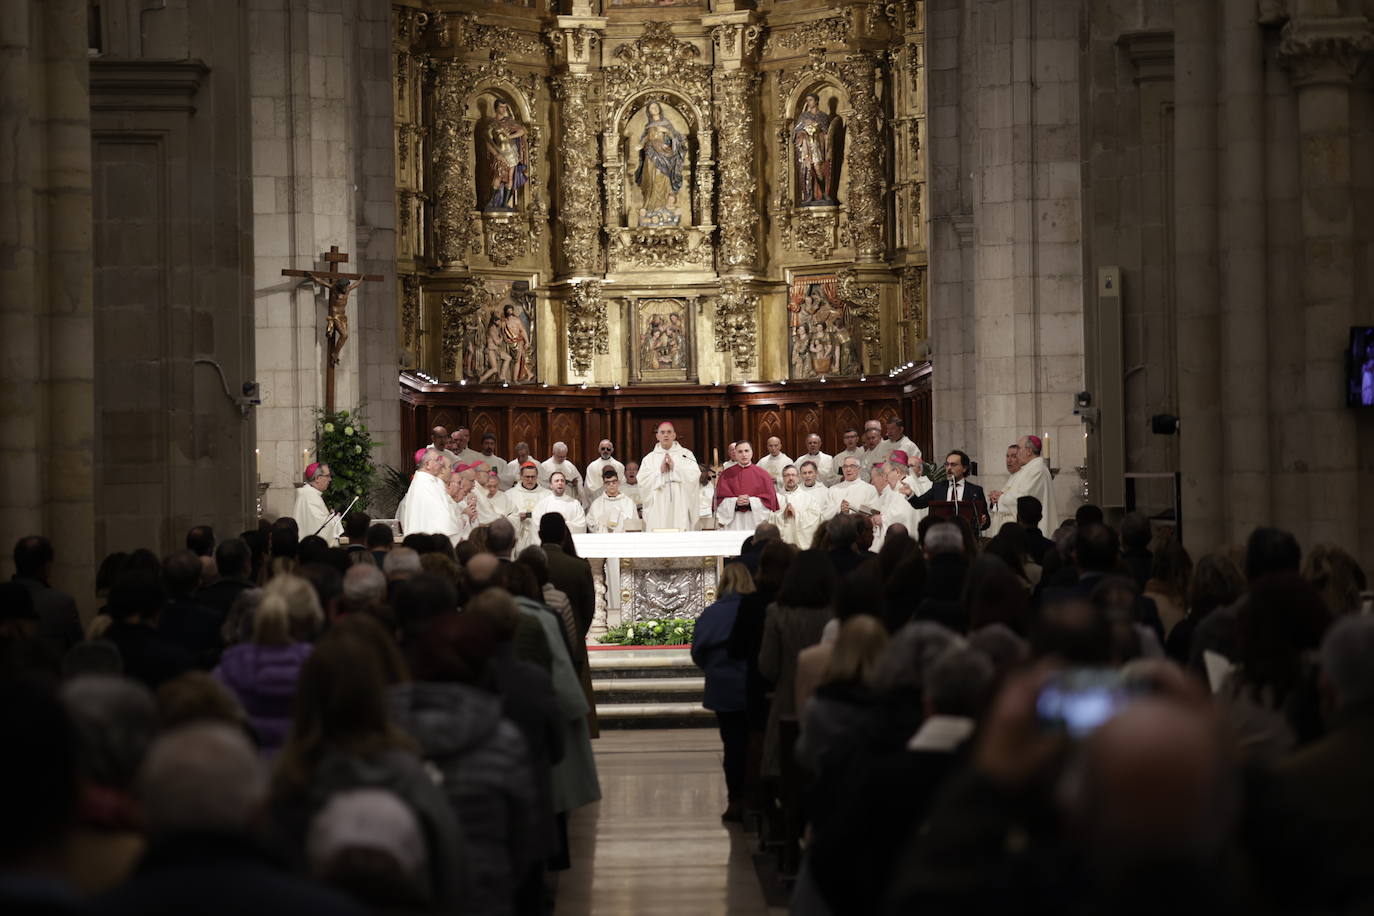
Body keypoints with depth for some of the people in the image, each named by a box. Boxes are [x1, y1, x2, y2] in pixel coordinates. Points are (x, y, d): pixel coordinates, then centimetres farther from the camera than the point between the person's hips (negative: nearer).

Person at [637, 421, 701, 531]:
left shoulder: (686, 455, 11)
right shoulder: (649, 458, 12)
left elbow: (695, 476, -3)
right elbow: (642, 481, 0)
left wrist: (675, 467, -7)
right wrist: (660, 470, -7)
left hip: (680, 508, -1)